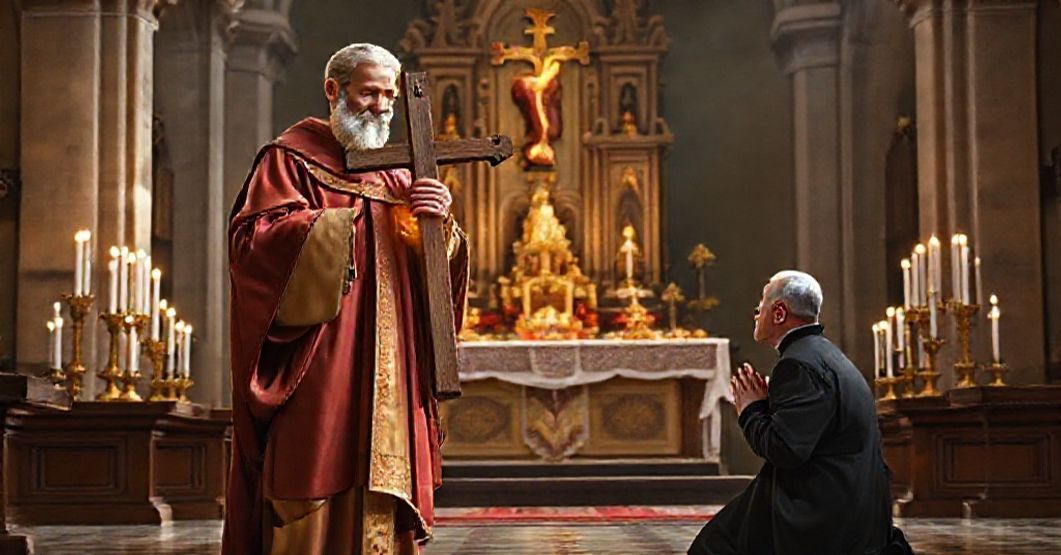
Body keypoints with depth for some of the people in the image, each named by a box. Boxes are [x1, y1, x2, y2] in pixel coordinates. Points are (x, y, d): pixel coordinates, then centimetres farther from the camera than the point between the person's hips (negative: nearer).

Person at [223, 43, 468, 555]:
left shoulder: (396, 179, 21)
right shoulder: (289, 160, 4)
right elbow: (253, 238, -12)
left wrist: (438, 222, -9)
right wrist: (345, 220, -15)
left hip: (385, 381, 6)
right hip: (317, 377, -5)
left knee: (381, 513, 2)